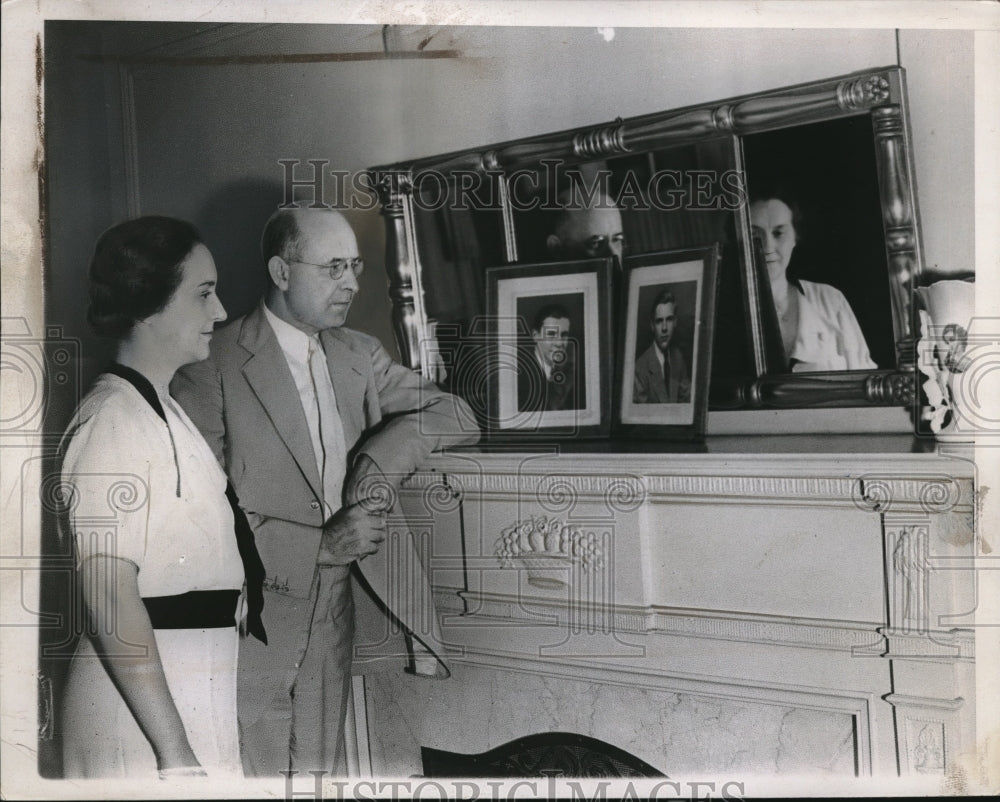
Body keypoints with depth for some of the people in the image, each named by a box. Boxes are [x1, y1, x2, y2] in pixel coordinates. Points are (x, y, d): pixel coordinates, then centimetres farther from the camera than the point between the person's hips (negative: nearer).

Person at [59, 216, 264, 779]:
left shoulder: (162, 411, 15)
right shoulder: (112, 422, -15)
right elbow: (108, 594, -20)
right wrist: (175, 752, -22)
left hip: (193, 688, 9)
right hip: (144, 706, -9)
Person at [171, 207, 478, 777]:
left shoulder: (360, 355, 8)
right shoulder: (215, 367, -11)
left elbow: (458, 416, 5)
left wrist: (382, 457, -12)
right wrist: (319, 542, -19)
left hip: (333, 617, 6)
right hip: (249, 623, -5)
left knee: (325, 768, 13)